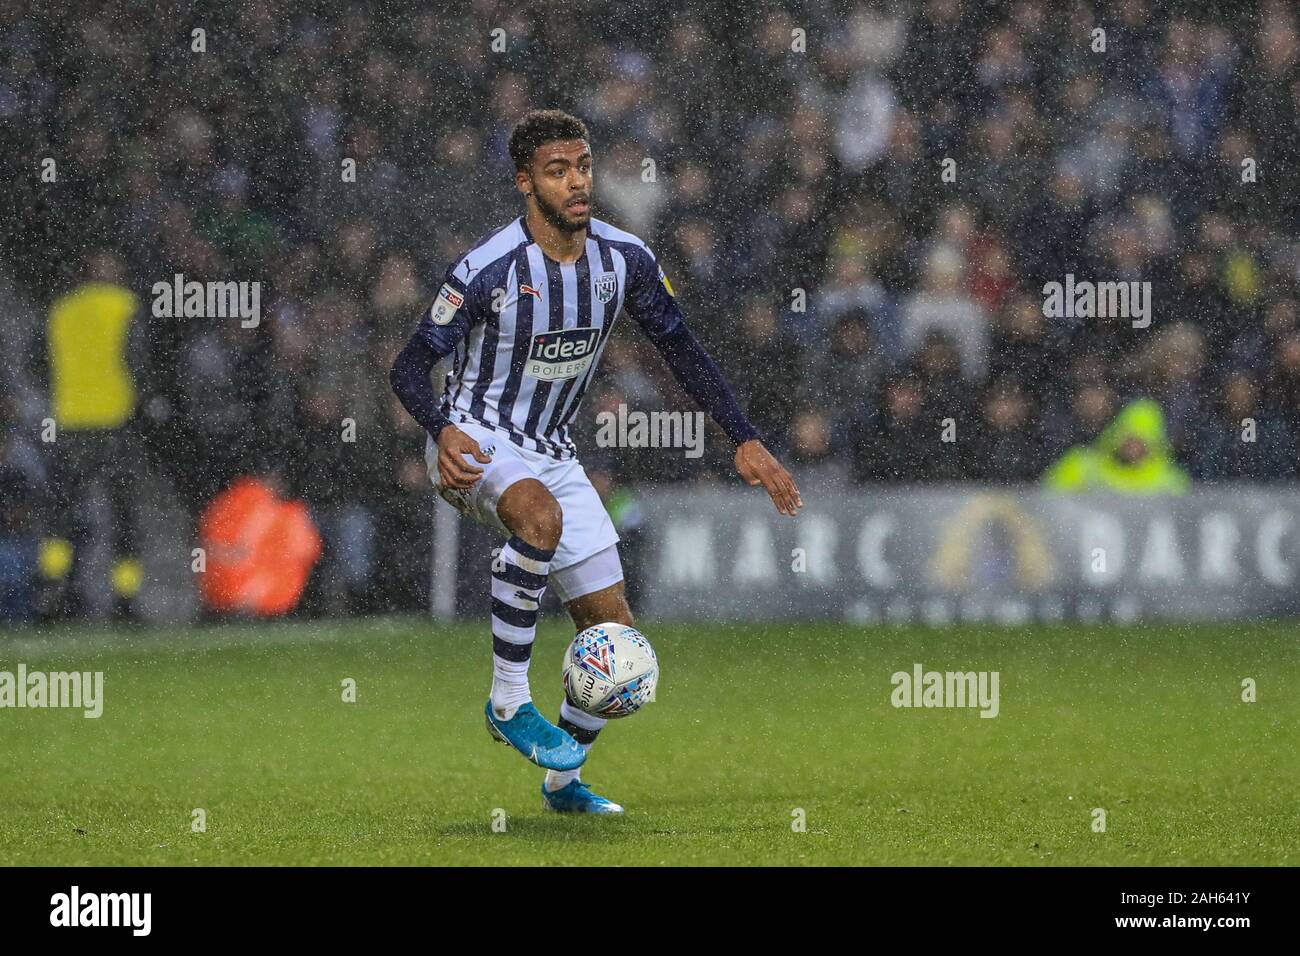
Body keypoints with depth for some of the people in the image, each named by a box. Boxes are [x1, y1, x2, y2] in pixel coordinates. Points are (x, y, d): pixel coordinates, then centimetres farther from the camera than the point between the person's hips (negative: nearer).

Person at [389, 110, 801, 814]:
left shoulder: (624, 259, -4)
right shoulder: (487, 269, -19)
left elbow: (680, 349, 8)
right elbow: (411, 366, -15)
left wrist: (744, 441, 0)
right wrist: (443, 432, -36)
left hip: (550, 454, 6)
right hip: (474, 441, -6)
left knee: (613, 633, 1)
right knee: (540, 515, -40)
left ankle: (563, 780, 24)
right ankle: (509, 702, -28)